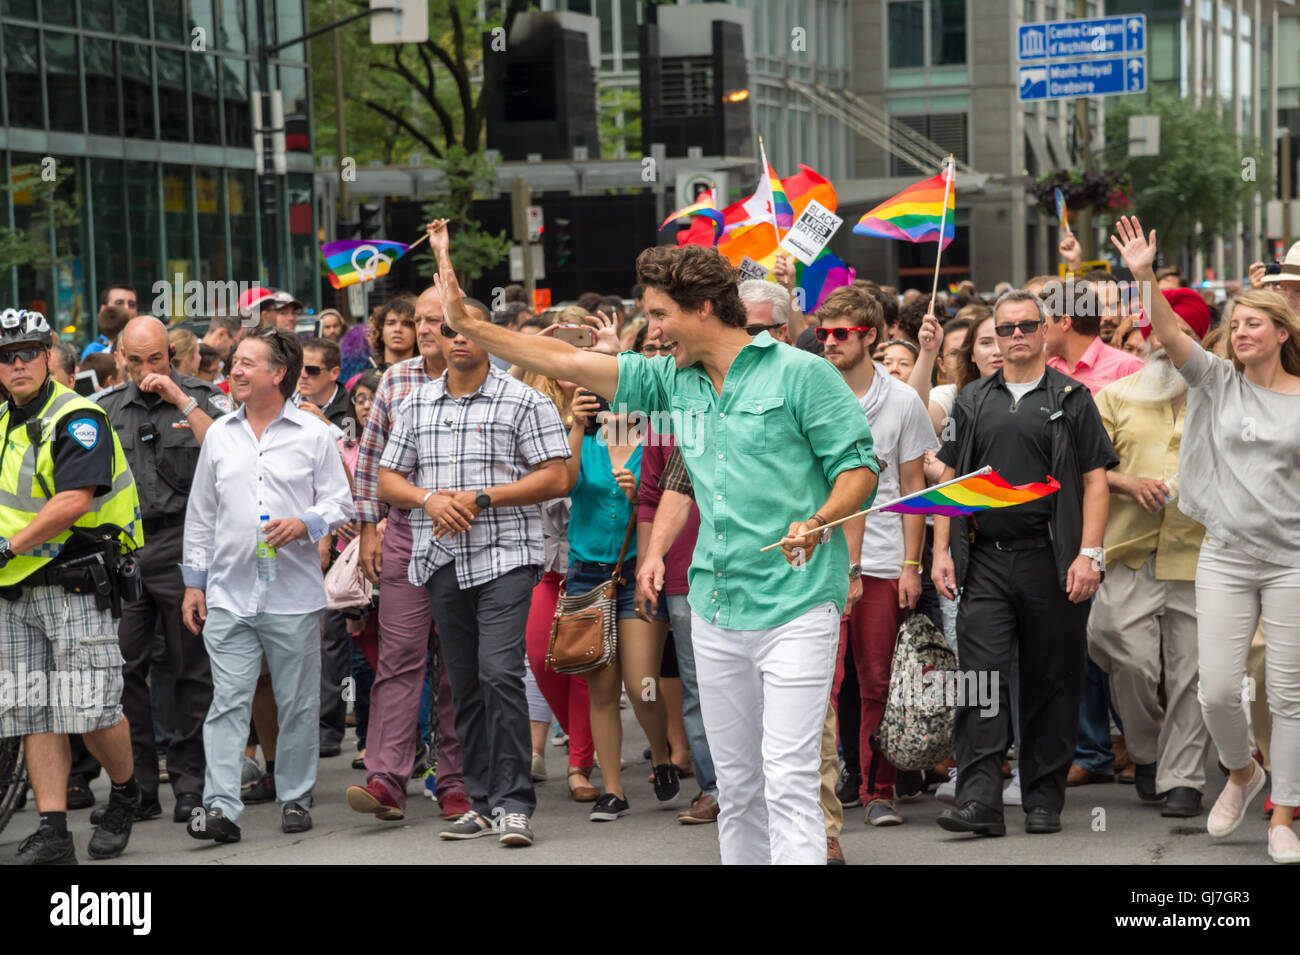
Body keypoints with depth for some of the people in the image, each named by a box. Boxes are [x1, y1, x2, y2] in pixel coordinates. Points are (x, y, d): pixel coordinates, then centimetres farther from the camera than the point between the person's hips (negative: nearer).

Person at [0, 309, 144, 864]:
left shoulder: (77, 418, -9)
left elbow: (74, 500, -21)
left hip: (75, 583, -7)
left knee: (91, 712, -8)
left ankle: (125, 796, 17)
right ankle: (52, 833, 5)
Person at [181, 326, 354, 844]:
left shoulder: (313, 434, 2)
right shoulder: (219, 435, 11)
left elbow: (339, 501, 4)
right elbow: (200, 514, 15)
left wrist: (305, 524, -16)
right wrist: (194, 581, 12)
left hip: (294, 593, -2)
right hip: (228, 595, 2)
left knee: (298, 703, 7)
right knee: (228, 702, -5)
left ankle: (294, 798, 20)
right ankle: (220, 806, -9)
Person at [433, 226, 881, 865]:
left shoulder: (800, 373, -6)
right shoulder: (673, 380, 12)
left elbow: (858, 463, -5)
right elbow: (572, 363, 13)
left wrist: (817, 522, -23)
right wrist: (468, 326, 11)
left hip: (796, 604, -6)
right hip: (715, 611, 6)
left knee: (788, 777, -12)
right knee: (735, 785, 10)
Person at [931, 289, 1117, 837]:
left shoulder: (1071, 400, 5)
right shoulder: (972, 402, 13)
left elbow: (1095, 480, 0)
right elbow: (949, 478, 14)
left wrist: (1088, 554, -10)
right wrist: (942, 551, 4)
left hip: (1050, 562, -2)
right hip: (984, 564, 2)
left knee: (1052, 683, 4)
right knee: (981, 676, -7)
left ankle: (1044, 800, 14)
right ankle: (979, 801, -10)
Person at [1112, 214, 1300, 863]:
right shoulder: (1218, 382, 3)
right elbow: (1168, 334, -11)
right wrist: (1142, 276, -22)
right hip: (1226, 558, 1)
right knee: (1217, 690, -3)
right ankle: (1241, 773, 28)